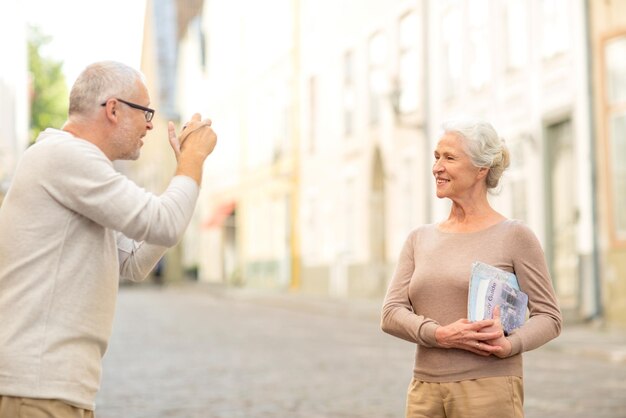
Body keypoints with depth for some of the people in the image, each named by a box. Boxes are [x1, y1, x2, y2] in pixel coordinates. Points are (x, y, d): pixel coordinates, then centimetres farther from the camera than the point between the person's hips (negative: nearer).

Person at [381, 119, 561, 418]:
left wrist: (509, 345, -20)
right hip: (424, 391, 4)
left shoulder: (514, 236, -1)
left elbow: (548, 316, -1)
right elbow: (391, 314, 3)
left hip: (489, 390, -4)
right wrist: (440, 335, -15)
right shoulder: (419, 239, 12)